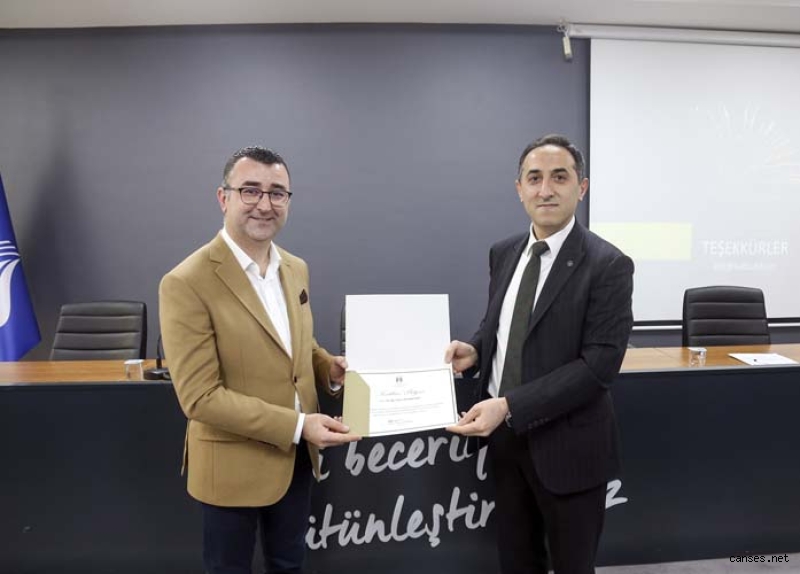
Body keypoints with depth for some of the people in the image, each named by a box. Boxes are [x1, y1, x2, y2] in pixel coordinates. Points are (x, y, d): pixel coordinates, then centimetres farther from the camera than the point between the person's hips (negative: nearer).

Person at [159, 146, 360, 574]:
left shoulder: (296, 269, 2)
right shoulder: (187, 283, -20)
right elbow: (200, 396, -22)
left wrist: (330, 368, -7)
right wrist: (298, 425, -25)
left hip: (296, 456, 6)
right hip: (233, 464, -5)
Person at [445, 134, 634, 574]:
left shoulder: (607, 264, -16)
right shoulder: (503, 253, 4)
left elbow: (599, 364, -21)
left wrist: (509, 406, -27)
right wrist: (475, 350, -8)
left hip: (565, 443, -5)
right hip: (504, 436, 6)